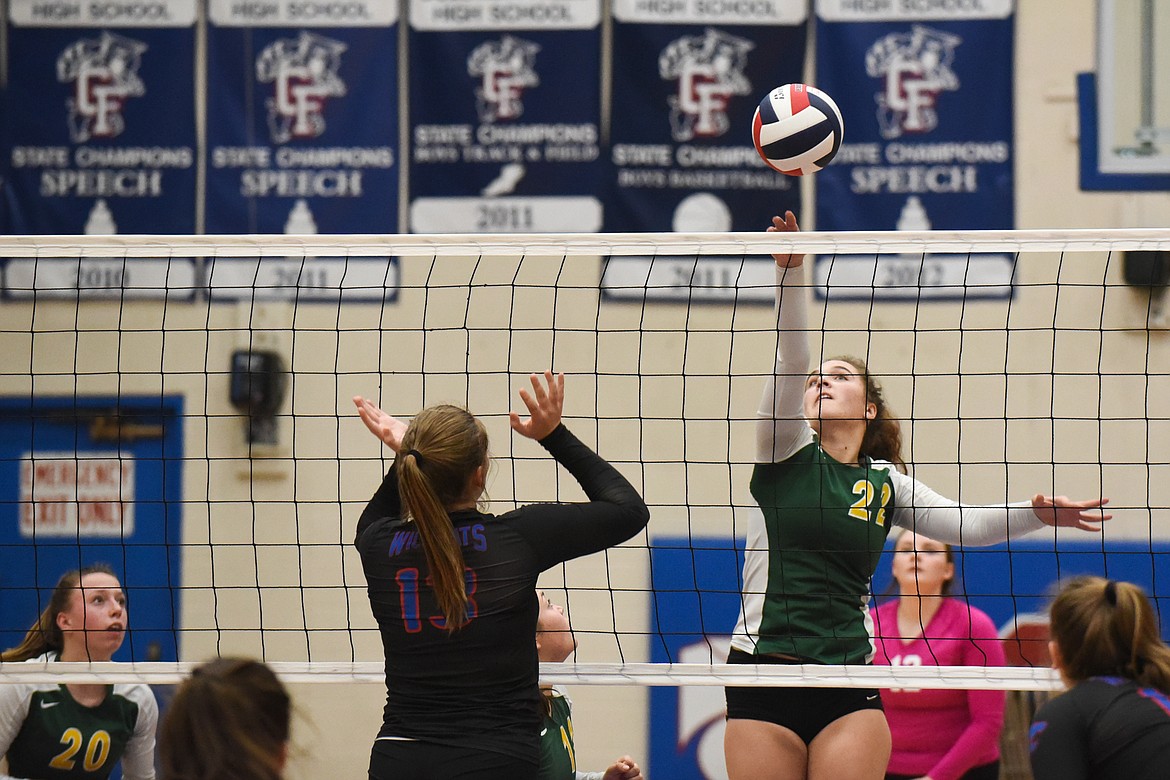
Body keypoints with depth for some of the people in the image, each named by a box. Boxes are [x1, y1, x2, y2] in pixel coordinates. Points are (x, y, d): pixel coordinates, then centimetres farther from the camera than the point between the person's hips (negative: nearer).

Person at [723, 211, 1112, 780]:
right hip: (764, 668, -2)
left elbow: (961, 524, 5)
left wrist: (1033, 513, -11)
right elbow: (791, 358, -7)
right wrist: (789, 271, -19)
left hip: (849, 689, 2)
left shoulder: (883, 480, 14)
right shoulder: (787, 454, 5)